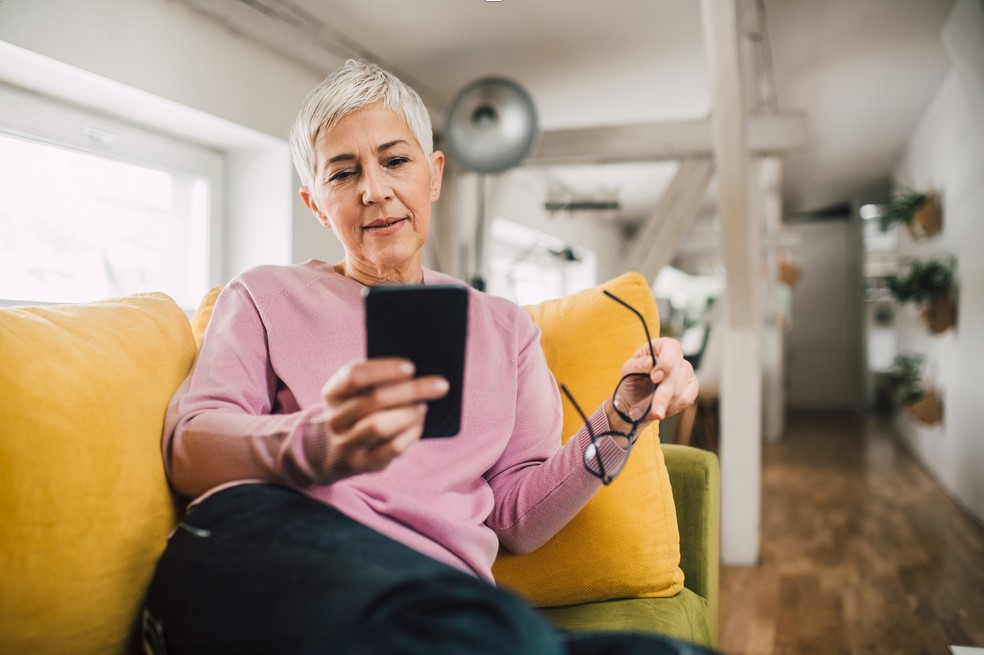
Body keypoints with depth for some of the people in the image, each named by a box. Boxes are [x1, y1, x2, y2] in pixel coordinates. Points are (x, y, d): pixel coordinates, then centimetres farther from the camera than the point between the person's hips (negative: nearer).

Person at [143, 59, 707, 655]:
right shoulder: (266, 296, 17)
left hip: (439, 583, 3)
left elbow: (518, 517, 15)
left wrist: (622, 420, -1)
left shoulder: (504, 328, 22)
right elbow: (188, 449, -1)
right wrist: (313, 446, -23)